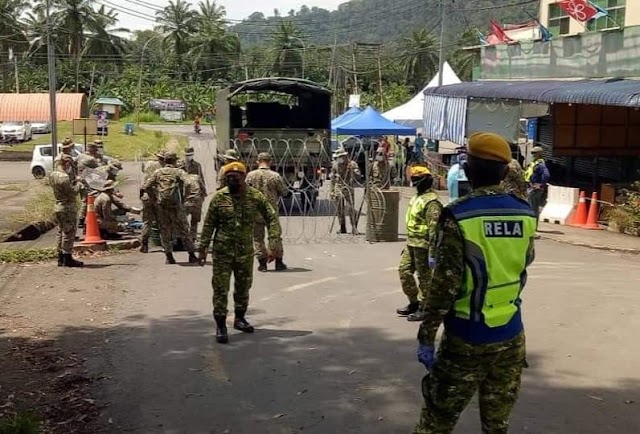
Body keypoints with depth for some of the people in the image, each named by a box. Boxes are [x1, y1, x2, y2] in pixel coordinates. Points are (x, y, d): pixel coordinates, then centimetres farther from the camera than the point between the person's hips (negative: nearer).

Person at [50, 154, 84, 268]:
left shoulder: (52, 175, 7)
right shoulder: (64, 177, -21)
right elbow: (72, 192, -20)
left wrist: (74, 181, 6)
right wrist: (78, 185, -4)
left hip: (59, 206, 9)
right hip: (68, 208, -9)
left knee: (61, 232, 15)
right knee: (69, 233, -2)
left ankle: (61, 258, 20)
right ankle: (67, 259, 2)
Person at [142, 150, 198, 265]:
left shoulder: (157, 172, 10)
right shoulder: (179, 172, 2)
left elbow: (145, 187, 5)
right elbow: (188, 182, -16)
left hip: (160, 205, 2)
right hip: (175, 204, -2)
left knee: (164, 231, 11)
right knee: (183, 230, 5)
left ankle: (169, 257, 10)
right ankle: (192, 255, 8)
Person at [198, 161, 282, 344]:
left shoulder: (256, 197, -5)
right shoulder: (219, 197, -5)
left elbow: (272, 219, -3)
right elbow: (209, 225, 0)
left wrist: (273, 245, -12)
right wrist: (203, 249, -1)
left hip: (246, 251, 2)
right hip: (222, 251, -2)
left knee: (243, 287, 15)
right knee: (221, 288, -2)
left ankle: (240, 318, 34)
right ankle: (220, 325, 6)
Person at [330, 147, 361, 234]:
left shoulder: (352, 164, -6)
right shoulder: (335, 165, 7)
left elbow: (358, 176, -11)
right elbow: (332, 179, 15)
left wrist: (352, 170, -28)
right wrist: (331, 190, 13)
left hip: (348, 188, -4)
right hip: (338, 189, 4)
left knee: (351, 208, -11)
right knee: (340, 209, 5)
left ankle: (354, 227, -8)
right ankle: (342, 228, 14)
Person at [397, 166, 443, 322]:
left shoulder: (431, 201, -17)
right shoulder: (418, 197, 14)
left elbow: (434, 227, -23)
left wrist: (432, 250, -26)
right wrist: (408, 242, 25)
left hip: (423, 245, -10)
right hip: (412, 243, 10)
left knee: (424, 276, -1)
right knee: (404, 271, 12)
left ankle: (425, 309, 9)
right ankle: (413, 303, 24)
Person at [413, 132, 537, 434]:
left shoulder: (458, 216, -15)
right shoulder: (525, 214, -1)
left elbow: (444, 283, -16)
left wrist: (426, 336, -10)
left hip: (467, 336, -4)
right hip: (510, 335, 5)